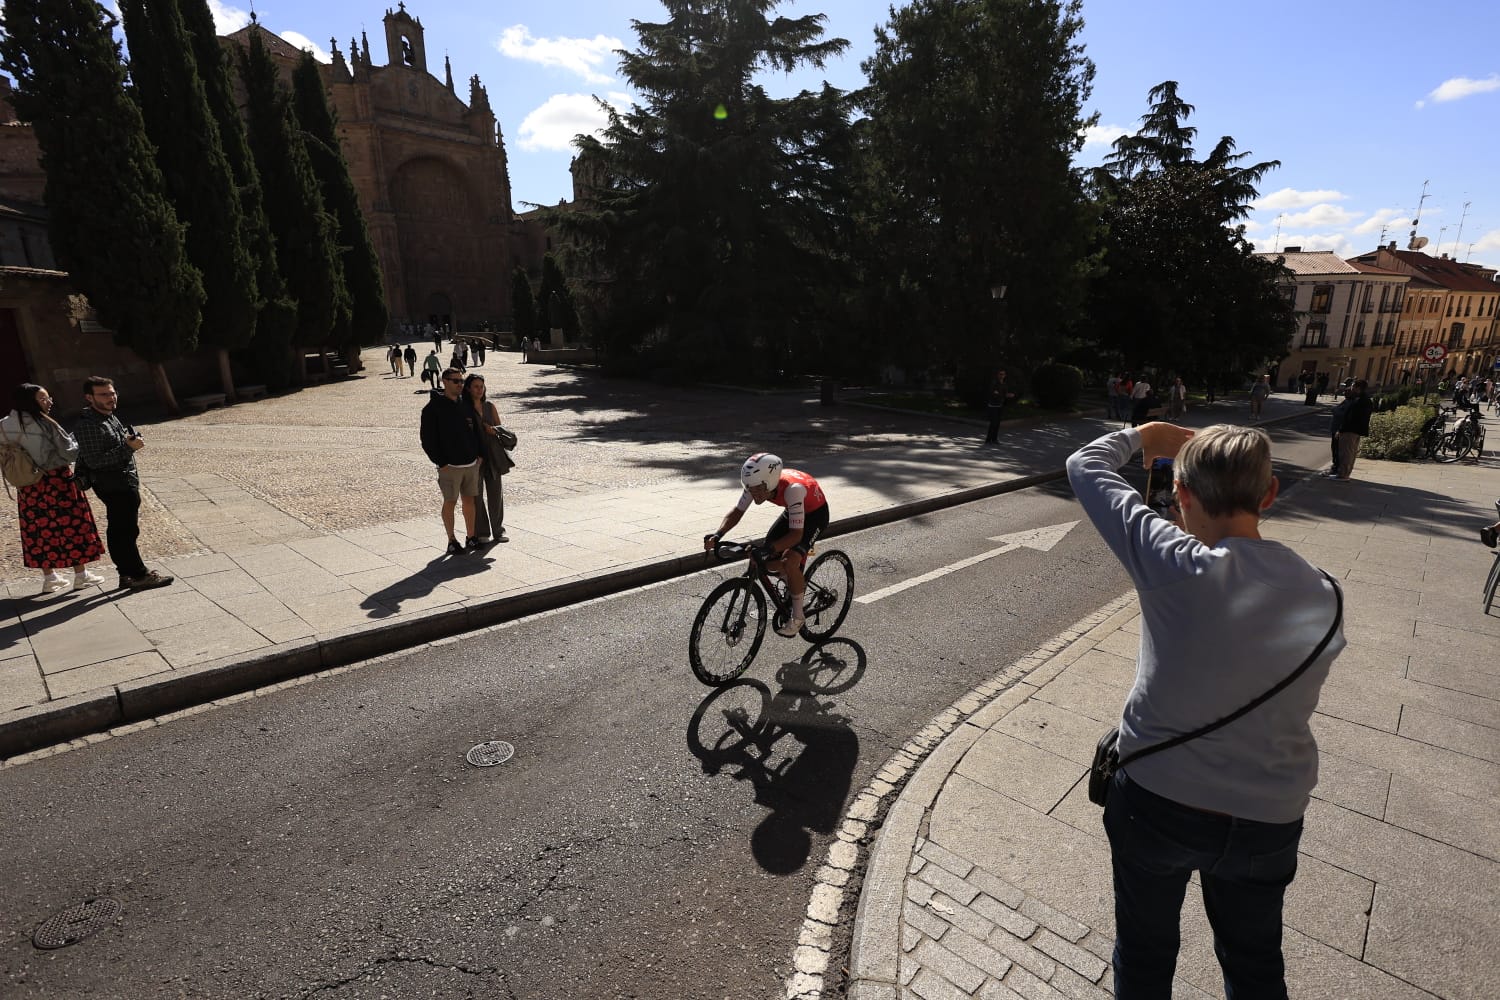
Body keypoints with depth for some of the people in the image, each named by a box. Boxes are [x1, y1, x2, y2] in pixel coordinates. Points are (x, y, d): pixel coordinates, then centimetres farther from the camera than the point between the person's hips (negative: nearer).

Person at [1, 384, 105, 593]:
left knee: (40, 530, 13)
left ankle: (49, 577, 21)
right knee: (71, 526, 5)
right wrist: (75, 440, 3)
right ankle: (81, 575, 12)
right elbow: (69, 452, -15)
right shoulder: (45, 424, -17)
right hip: (57, 483, -5)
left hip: (28, 488, 6)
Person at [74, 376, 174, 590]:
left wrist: (131, 441, 11)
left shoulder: (110, 417, 13)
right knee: (125, 531, -4)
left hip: (125, 483, 10)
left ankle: (128, 574, 23)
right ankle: (139, 576, 2)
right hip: (114, 486, -10)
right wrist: (128, 448, -26)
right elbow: (94, 461, -24)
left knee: (119, 531, 15)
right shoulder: (88, 425, -18)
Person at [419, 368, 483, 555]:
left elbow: (476, 429, 19)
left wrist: (478, 454, 9)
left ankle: (470, 538, 20)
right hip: (450, 466, -5)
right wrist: (441, 462, -13)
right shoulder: (433, 409, -7)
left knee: (469, 500, 10)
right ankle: (452, 541, 13)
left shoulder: (466, 405, 10)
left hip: (471, 463, 5)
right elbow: (428, 439, -8)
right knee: (450, 502, 3)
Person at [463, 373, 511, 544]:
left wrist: (493, 429, -8)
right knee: (477, 495, 3)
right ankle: (481, 532, 13)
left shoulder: (490, 406, 10)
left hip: (493, 455, 4)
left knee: (496, 493, 7)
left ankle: (498, 530, 19)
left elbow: (500, 427, 14)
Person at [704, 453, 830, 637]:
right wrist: (717, 535, -29)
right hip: (792, 511, 7)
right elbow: (737, 511, -13)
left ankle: (798, 617, -6)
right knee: (765, 561, -4)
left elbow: (796, 534, -41)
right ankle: (797, 583, 25)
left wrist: (768, 549, -53)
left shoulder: (792, 489, -41)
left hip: (815, 513, -7)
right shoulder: (757, 484, -24)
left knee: (789, 561, -25)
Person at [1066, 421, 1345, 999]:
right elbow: (1298, 701, 3)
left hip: (1155, 804, -3)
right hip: (1268, 821, 4)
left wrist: (1146, 435, 3)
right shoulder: (1323, 595, -11)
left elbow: (1085, 466, -16)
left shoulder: (1176, 566, -25)